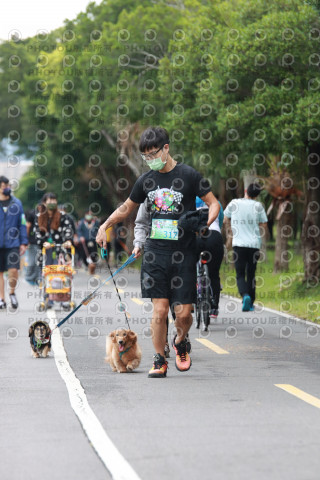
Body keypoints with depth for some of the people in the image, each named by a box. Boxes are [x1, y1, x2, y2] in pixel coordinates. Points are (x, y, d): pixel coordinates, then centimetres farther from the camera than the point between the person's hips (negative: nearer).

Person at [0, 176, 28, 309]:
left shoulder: (16, 203, 5)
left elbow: (22, 224, 8)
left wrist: (24, 242, 3)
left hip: (12, 243, 0)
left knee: (13, 270, -11)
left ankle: (12, 292, 15)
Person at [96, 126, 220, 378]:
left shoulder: (189, 175, -3)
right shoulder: (146, 180, 9)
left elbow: (214, 204, 1)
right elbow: (126, 208, 24)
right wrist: (104, 227, 16)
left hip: (183, 255, -2)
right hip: (155, 253, 2)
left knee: (183, 312, -3)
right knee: (159, 310, -5)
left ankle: (181, 342, 28)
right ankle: (159, 360, 9)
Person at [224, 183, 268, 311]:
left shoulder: (234, 203, 2)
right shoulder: (258, 206, 1)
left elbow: (225, 220, 15)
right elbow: (264, 225, 4)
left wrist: (228, 229, 34)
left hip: (239, 244, -1)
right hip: (254, 244, 1)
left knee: (240, 275, -1)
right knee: (251, 274, 13)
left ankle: (245, 295, -28)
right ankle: (250, 303, 15)